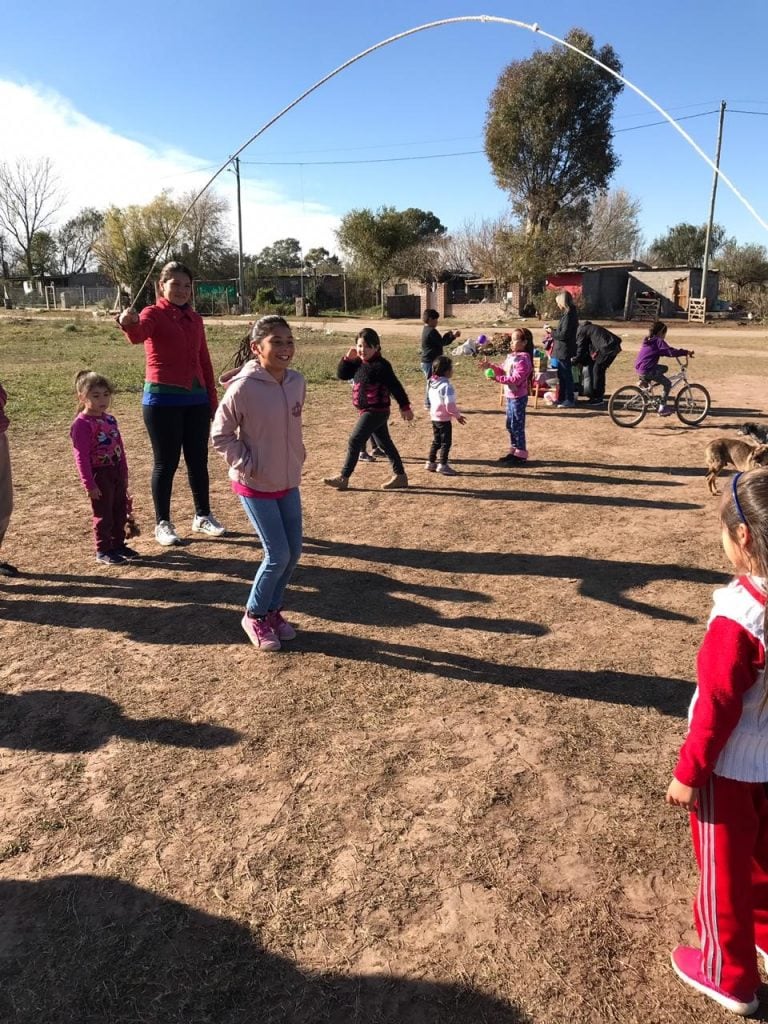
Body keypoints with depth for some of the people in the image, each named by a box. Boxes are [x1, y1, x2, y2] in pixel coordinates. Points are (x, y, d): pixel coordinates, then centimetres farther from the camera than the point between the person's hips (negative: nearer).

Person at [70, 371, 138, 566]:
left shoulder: (110, 420, 8)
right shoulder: (82, 424, -15)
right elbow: (81, 456, -17)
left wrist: (124, 474, 16)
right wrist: (89, 484, -19)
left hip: (117, 472, 8)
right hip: (99, 474, -7)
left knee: (120, 510, 16)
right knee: (103, 514, 2)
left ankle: (118, 544, 30)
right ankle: (103, 551, 14)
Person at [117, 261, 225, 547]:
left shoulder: (195, 319, 11)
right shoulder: (153, 314, -6)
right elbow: (139, 334, -29)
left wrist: (213, 399, 14)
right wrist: (129, 324, -53)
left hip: (197, 398, 5)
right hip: (163, 399, -5)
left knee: (198, 460, 12)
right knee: (166, 462, 1)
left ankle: (203, 516, 26)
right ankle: (163, 524, 13)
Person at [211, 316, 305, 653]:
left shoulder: (297, 382, -3)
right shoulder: (243, 388, -20)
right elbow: (220, 435, -12)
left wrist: (296, 455, 8)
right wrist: (248, 466, -15)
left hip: (289, 482, 6)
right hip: (255, 485, -6)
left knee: (294, 552, 11)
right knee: (278, 555, -4)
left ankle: (273, 610, 33)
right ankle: (254, 616, 20)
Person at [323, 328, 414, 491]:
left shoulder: (381, 365, -16)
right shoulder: (359, 363, 8)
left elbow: (395, 387, -15)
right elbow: (341, 375, 11)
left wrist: (405, 407, -13)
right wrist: (347, 358, -4)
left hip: (376, 411, -9)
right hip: (368, 410, 9)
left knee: (355, 441, -8)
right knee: (385, 442, 14)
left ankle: (343, 478, 0)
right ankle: (400, 475, 23)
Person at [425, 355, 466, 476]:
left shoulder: (432, 383, 6)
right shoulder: (446, 386, -21)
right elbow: (449, 405, -24)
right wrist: (458, 415, -9)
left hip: (434, 416, 9)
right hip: (444, 419, -8)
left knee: (436, 441, 19)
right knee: (446, 442, 1)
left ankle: (430, 463, 25)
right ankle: (442, 465, 3)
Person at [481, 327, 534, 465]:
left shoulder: (523, 359, -18)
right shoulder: (511, 356, 11)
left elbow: (516, 379, -25)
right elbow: (503, 372, 16)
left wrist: (497, 379, -29)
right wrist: (491, 367, 0)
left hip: (518, 397, -9)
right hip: (510, 396, 9)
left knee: (517, 426, -3)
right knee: (510, 425, 15)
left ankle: (521, 455, 6)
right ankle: (514, 451, 27)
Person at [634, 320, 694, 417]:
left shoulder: (648, 340, 20)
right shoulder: (658, 341, -8)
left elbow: (665, 351, 31)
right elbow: (670, 351, -20)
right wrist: (686, 352, -17)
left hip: (639, 368, 9)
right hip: (647, 370, -9)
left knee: (664, 368, 25)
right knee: (667, 383, 1)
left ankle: (645, 381, 14)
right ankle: (662, 408, 0)